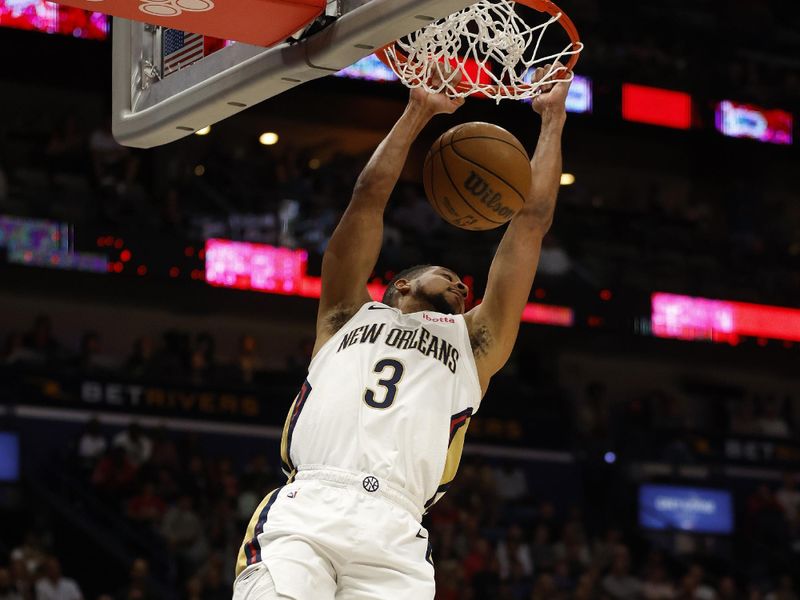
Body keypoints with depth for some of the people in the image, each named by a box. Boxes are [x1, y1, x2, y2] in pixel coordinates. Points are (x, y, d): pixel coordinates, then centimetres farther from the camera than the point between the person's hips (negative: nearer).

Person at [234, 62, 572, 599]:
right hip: (303, 512, -1)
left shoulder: (475, 341, 31)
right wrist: (418, 113, 30)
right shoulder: (349, 314, 30)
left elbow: (531, 222, 30)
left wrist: (553, 118, 34)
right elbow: (369, 198, 25)